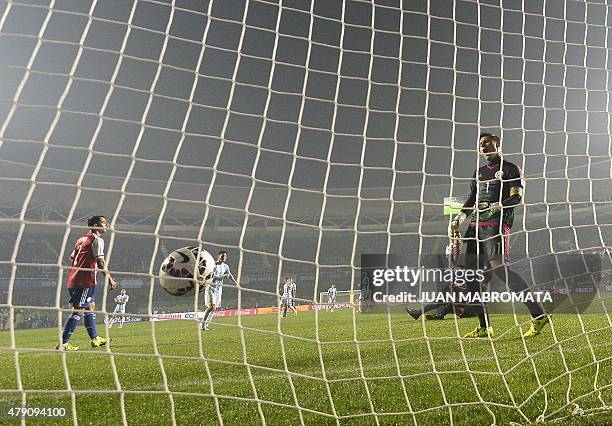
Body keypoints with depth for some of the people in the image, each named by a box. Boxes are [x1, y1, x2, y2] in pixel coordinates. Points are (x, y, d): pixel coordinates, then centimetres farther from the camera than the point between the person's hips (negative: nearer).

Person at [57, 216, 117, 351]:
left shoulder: (82, 239, 20)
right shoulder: (97, 240, -6)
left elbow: (72, 259, 20)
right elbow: (100, 262, -13)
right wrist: (110, 279, -12)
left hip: (73, 279, 10)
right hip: (84, 280, -10)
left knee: (90, 306, 18)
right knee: (79, 310, -8)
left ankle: (95, 339, 26)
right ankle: (63, 343, -9)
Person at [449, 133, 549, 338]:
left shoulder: (510, 168, 6)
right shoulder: (478, 172, 26)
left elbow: (516, 198, -4)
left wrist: (494, 206, -20)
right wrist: (458, 219, 11)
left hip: (496, 224, -7)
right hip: (476, 225, 7)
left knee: (498, 267, -22)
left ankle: (538, 316, -15)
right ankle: (484, 327, 7)